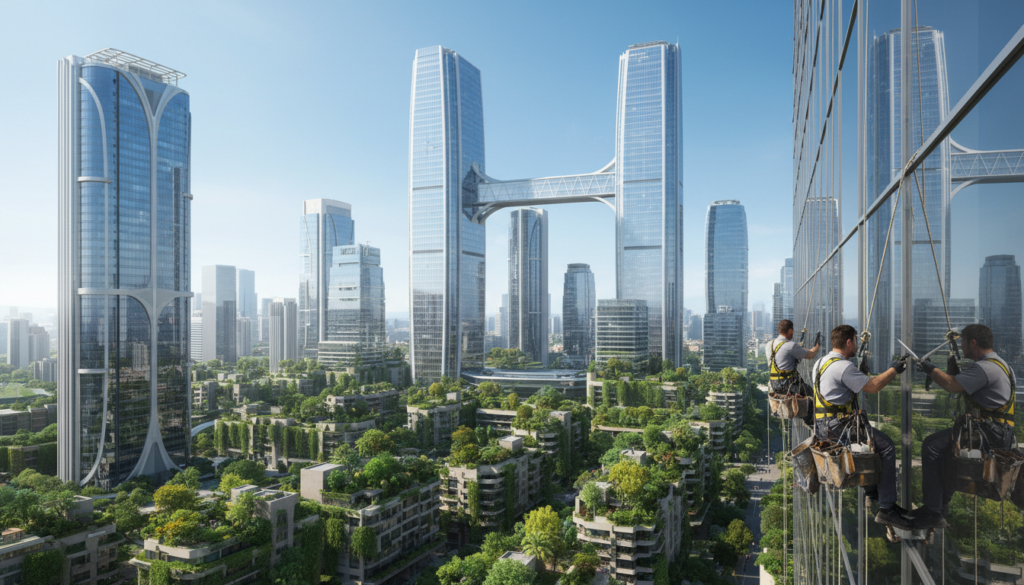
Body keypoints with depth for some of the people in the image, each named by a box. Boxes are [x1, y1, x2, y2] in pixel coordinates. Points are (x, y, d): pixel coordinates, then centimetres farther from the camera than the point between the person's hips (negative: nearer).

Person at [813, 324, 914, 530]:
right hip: (837, 427, -11)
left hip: (822, 425, 11)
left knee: (871, 435, 27)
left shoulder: (820, 362, 14)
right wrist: (894, 369, -1)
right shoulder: (843, 366, -17)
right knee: (886, 446, -11)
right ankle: (886, 509, -11)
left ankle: (871, 488, 34)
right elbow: (873, 387, -14)